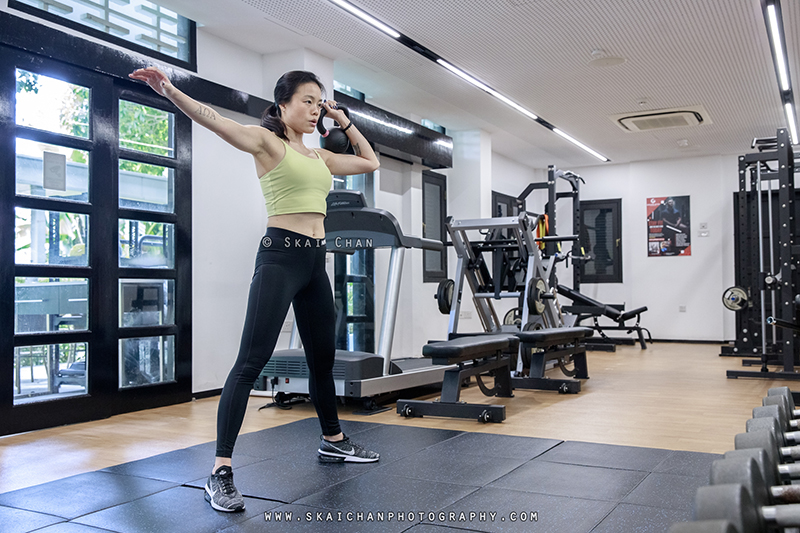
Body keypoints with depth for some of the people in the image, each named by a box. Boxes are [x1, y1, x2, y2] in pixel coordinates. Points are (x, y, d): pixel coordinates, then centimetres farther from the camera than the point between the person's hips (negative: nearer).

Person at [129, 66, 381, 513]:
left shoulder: (320, 157, 19)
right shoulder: (267, 142, 0)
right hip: (281, 255, -7)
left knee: (323, 358, 17)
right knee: (251, 362, -13)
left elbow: (370, 162, 29)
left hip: (316, 261, 8)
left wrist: (344, 122, 23)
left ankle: (334, 441, 35)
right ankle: (222, 471, -10)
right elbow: (215, 120, -15)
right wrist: (169, 90, -30)